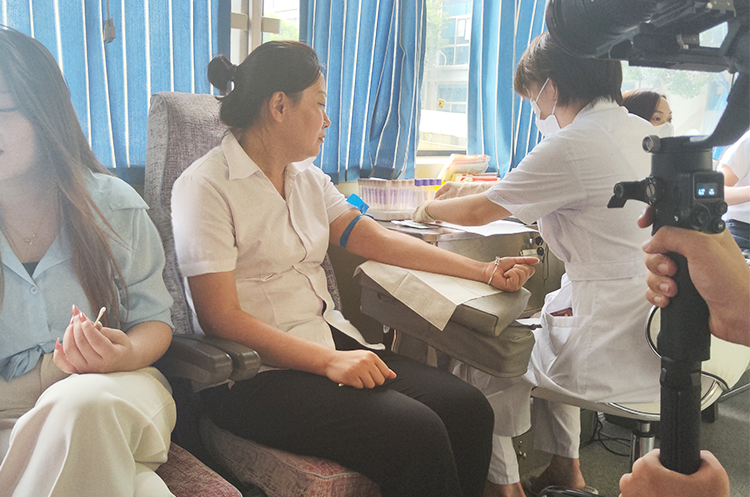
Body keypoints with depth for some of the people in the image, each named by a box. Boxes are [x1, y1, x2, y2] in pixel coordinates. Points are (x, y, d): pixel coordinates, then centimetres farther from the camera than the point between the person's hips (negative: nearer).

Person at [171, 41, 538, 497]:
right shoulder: (206, 186, -10)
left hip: (327, 338, 7)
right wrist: (329, 361, -23)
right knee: (416, 433, -24)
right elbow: (220, 317, -16)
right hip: (255, 372, -7)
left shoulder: (307, 178, 14)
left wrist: (484, 270, 6)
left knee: (469, 408, -12)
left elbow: (375, 238, 11)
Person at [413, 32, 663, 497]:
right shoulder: (642, 132, 6)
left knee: (478, 369, 9)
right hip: (655, 322, 9)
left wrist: (429, 208, 12)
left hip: (615, 349, -9)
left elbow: (480, 210, -5)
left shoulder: (572, 146, -19)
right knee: (545, 321, 33)